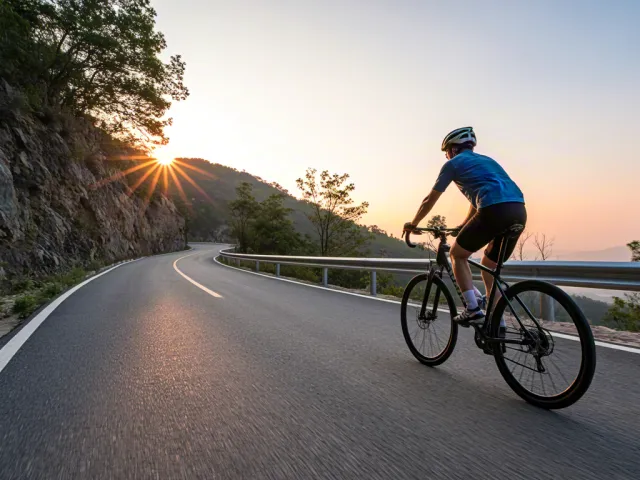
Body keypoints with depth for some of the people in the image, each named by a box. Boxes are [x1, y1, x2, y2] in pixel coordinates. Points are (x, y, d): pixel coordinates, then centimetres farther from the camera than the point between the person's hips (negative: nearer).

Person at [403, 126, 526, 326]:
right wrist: (463, 227, 53)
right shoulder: (486, 160, 34)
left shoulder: (453, 163, 14)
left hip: (495, 211, -7)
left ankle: (473, 310, 5)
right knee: (489, 265, 22)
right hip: (518, 212, 7)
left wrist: (413, 224, 31)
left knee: (457, 254, 13)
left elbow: (430, 200, 18)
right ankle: (498, 325, 22)